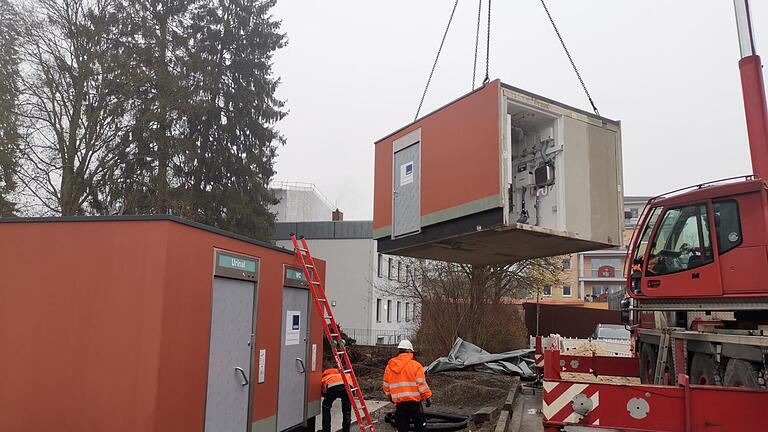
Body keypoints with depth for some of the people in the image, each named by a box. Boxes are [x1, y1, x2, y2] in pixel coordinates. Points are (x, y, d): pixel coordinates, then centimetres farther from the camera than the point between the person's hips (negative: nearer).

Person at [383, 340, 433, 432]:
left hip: (399, 403, 4)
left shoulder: (389, 366, 6)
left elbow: (386, 386, 12)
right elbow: (422, 384, -11)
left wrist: (390, 397, 28)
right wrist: (428, 397, 0)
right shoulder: (416, 365, -8)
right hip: (414, 402, -3)